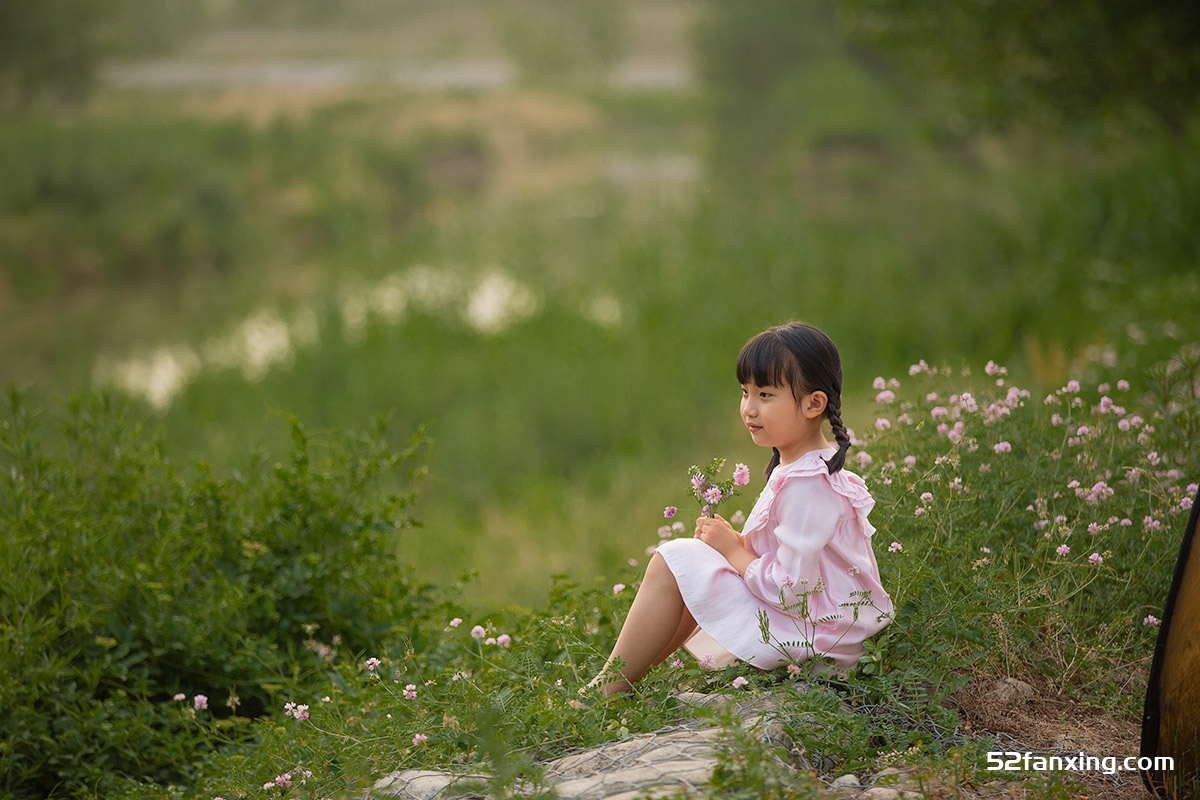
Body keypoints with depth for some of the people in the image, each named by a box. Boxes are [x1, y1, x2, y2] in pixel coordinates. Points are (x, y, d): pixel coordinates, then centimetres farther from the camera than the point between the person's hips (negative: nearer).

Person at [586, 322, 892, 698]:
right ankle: (619, 679, 15)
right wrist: (738, 542, 1)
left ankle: (607, 689, -2)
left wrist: (732, 550, -10)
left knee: (674, 561, -12)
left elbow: (790, 588, -25)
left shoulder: (807, 484, -23)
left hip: (807, 636, -11)